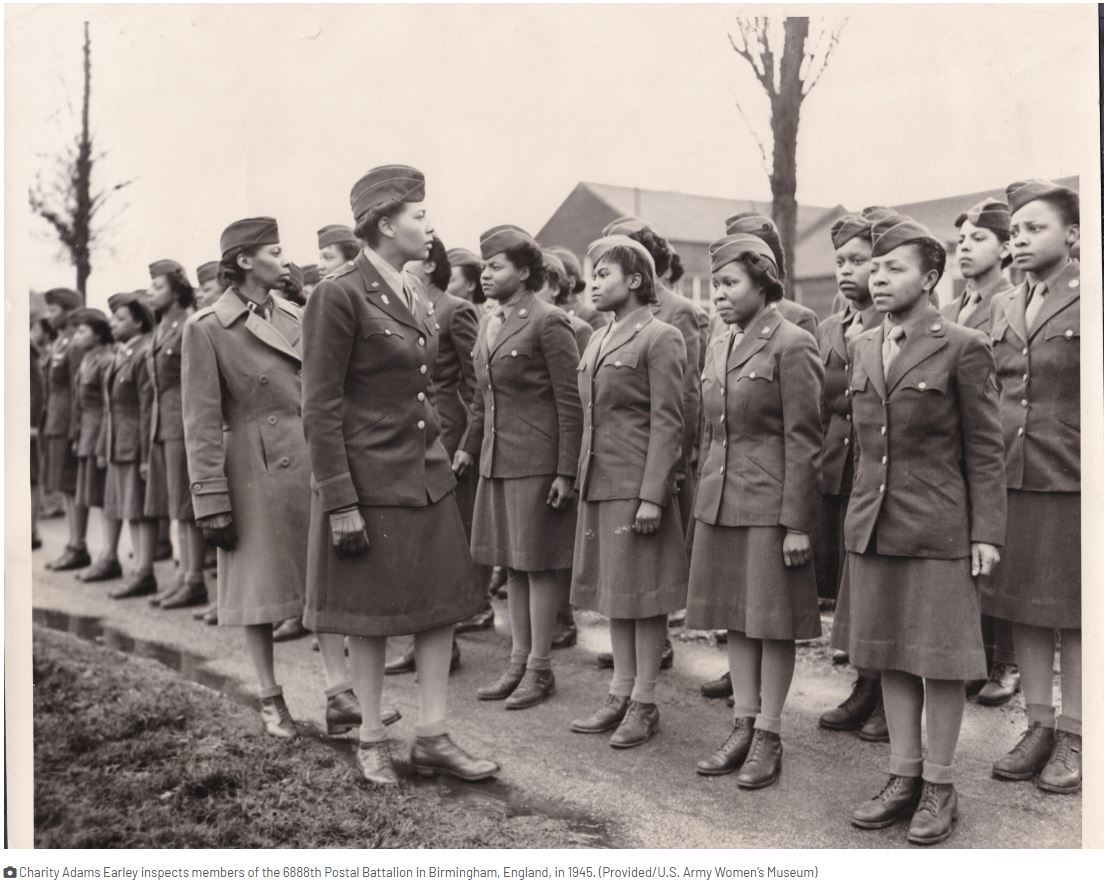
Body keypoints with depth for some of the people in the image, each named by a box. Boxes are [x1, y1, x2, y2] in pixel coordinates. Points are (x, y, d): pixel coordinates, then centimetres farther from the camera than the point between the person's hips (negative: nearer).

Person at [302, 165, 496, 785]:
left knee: (442, 605, 8)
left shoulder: (414, 292, 10)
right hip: (370, 479, -7)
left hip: (428, 473, 7)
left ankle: (434, 738, 18)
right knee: (371, 615, 6)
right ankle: (372, 740, 21)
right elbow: (321, 408, -15)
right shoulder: (339, 294, -14)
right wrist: (340, 502, -17)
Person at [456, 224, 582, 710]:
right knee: (514, 562, 13)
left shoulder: (548, 323, -11)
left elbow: (571, 402, -13)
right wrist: (468, 447, 18)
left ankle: (539, 668, 11)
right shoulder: (489, 324, 13)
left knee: (539, 563, 1)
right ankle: (518, 660, 23)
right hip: (497, 461, 8)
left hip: (538, 462, -8)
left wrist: (566, 472, -17)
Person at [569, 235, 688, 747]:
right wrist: (582, 477, 14)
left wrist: (652, 495, -18)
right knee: (612, 589, 13)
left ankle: (644, 702, 11)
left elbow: (667, 422, -13)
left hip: (637, 486, -8)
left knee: (643, 594, 0)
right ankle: (621, 693, 23)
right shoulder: (598, 341, 16)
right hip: (598, 484, 8)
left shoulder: (660, 338, -8)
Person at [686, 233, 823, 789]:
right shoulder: (718, 347, 13)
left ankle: (768, 737, 13)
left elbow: (804, 441, -12)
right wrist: (703, 501, 16)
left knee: (773, 622, 2)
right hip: (720, 502, 7)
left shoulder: (791, 346, -10)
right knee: (736, 617, 12)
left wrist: (797, 523, -15)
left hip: (771, 505, -7)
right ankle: (743, 727, 22)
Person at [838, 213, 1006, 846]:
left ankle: (940, 786, 16)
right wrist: (862, 509, 14)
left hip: (938, 526, -6)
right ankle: (903, 777, 24)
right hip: (875, 524, 6)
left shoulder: (963, 348, -7)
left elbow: (985, 448, -6)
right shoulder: (864, 349, 11)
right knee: (890, 652, 12)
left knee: (941, 656, 3)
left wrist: (987, 532, -10)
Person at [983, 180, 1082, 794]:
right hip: (1011, 478, 6)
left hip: (1072, 482, -5)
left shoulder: (1089, 301, -6)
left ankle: (1073, 738, 16)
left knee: (1074, 614, 4)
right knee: (1024, 608, 11)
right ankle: (1039, 727, 24)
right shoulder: (1002, 307, 12)